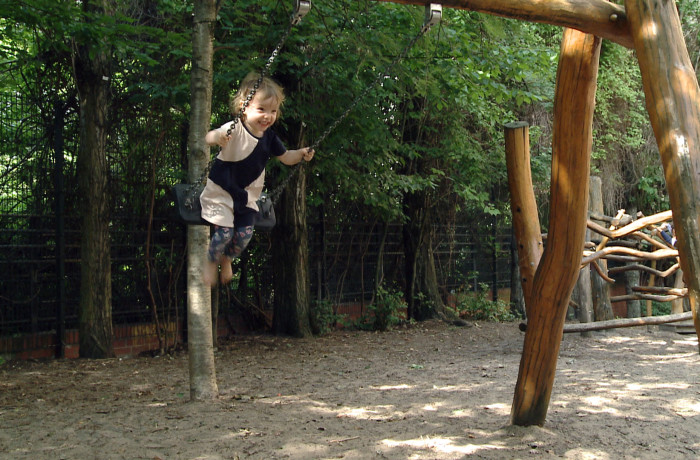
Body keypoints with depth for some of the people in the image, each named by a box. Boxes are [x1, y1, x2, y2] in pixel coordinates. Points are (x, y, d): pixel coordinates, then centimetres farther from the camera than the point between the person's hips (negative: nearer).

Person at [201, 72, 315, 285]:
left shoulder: (269, 137, -4)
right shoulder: (235, 129, -23)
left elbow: (286, 157, 10)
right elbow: (209, 138, -38)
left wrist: (301, 154, -10)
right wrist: (217, 136, -61)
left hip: (247, 196, 5)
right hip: (221, 192, -5)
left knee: (245, 233, 0)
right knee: (224, 232, -11)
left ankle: (227, 259, 33)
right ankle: (211, 262, 21)